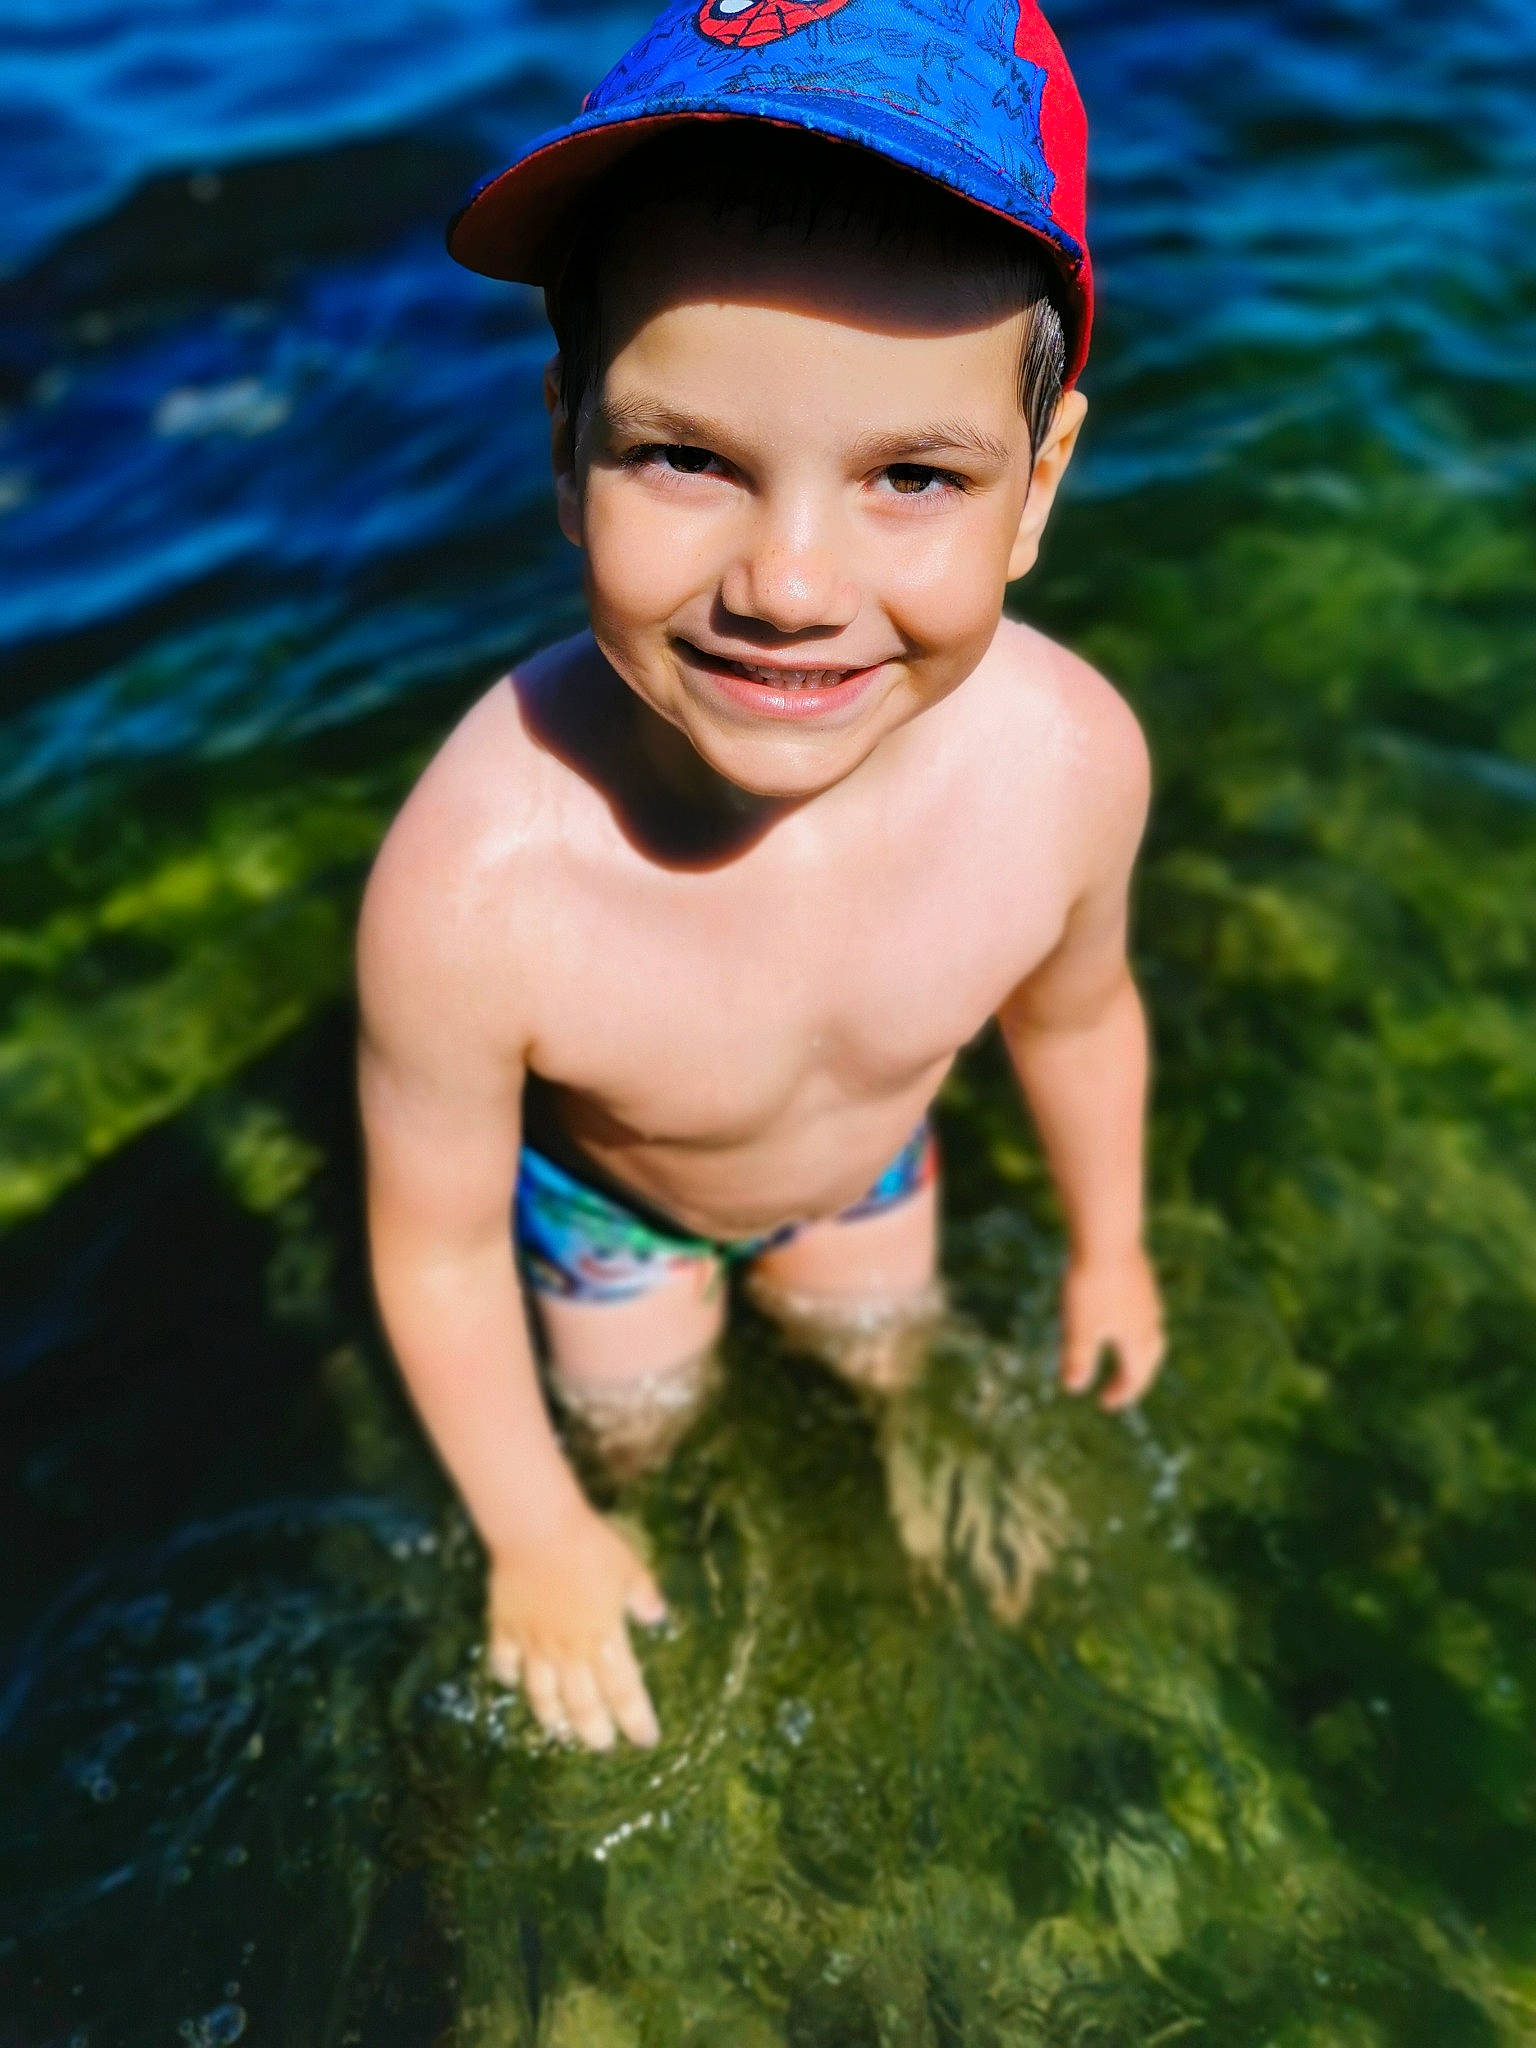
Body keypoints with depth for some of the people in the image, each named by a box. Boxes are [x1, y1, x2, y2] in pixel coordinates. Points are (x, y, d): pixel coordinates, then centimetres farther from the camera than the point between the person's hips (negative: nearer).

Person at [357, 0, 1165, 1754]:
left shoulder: (1069, 757, -34)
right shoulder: (473, 887, -44)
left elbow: (1072, 1010, -10)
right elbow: (435, 1246, -24)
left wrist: (1107, 1247, 8)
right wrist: (536, 1539, -9)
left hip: (868, 1163, 2)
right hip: (605, 1194, -1)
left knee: (883, 1362, 32)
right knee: (636, 1429, 29)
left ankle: (817, 1285, 64)